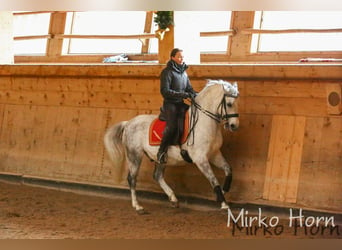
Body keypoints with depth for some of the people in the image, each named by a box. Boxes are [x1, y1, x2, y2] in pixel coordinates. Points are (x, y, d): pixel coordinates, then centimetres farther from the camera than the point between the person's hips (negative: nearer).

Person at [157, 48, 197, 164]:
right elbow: (165, 91, -15)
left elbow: (189, 88, 21)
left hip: (182, 104, 7)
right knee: (172, 126, -27)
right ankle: (162, 152, -14)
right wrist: (183, 94, -21)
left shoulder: (184, 72, 17)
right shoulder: (167, 72, -6)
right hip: (170, 104, -7)